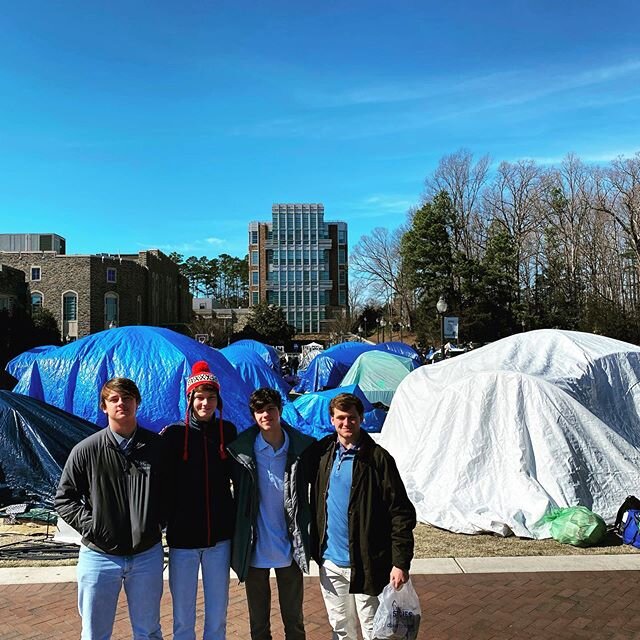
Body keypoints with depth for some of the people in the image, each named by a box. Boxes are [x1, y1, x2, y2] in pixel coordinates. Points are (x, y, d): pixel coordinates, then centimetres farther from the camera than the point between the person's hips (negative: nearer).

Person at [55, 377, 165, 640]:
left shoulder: (157, 446, -3)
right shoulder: (86, 450, -6)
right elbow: (64, 498, 2)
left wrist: (159, 522, 0)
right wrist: (90, 525, -8)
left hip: (147, 555, 1)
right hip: (99, 556, -1)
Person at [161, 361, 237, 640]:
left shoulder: (228, 431, 2)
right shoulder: (173, 434, -6)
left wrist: (236, 523, 8)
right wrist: (164, 522, -8)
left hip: (219, 535, 2)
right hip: (182, 537, -2)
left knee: (217, 615, 12)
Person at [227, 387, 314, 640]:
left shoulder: (301, 448, -6)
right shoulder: (242, 451, -7)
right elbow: (238, 496, 2)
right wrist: (237, 539, 1)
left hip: (289, 548, 0)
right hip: (254, 549, 0)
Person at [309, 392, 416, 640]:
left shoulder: (377, 458, -12)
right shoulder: (322, 451, 2)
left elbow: (401, 512, -12)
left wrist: (401, 562, -16)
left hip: (366, 563, -4)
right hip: (330, 560, 4)